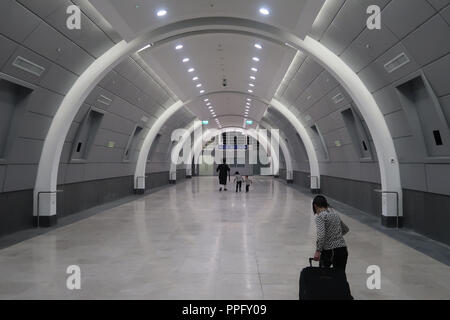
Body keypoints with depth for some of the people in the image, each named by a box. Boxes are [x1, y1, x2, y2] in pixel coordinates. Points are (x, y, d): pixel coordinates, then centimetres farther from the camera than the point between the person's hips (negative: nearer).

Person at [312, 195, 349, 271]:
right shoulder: (334, 213, 15)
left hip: (329, 251, -5)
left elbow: (321, 235, -23)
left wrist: (318, 251, -23)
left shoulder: (320, 216, -8)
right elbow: (345, 229, 31)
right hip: (343, 250, 6)